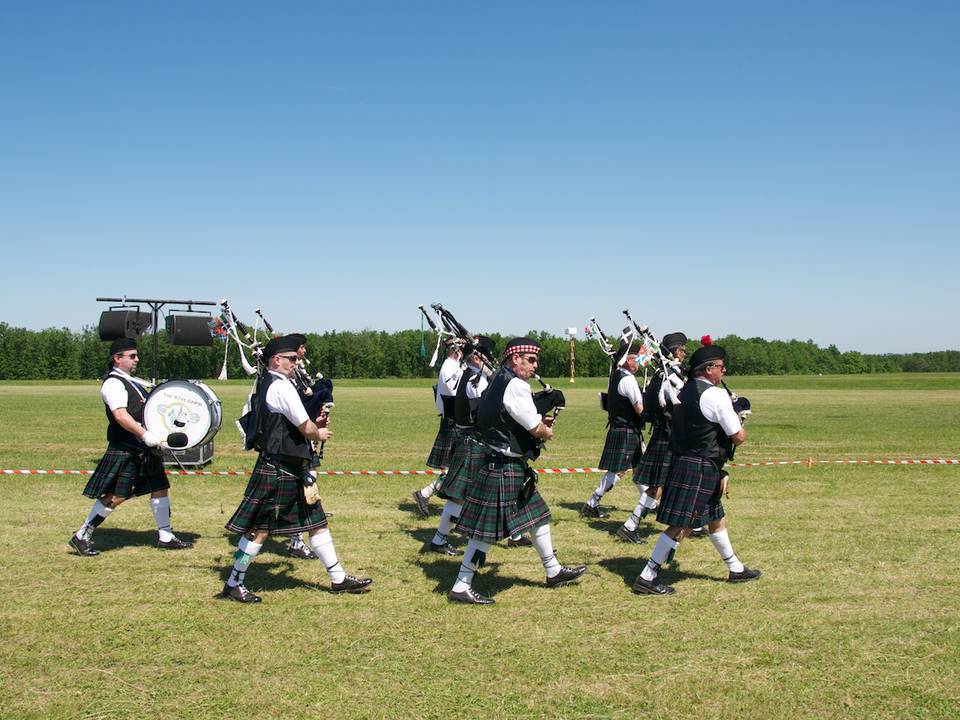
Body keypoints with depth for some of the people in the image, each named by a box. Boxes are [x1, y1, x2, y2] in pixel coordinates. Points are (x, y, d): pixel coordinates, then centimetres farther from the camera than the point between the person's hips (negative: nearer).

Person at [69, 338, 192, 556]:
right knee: (115, 496, -8)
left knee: (160, 488, 10)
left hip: (145, 449, 9)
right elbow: (120, 415, -26)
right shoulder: (113, 383, -12)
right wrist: (144, 434, -33)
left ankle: (165, 537, 20)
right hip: (124, 450, -9)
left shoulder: (134, 382, 17)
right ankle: (82, 536, 4)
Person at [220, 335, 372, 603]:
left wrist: (312, 424, 4)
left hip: (292, 470, 10)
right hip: (278, 470, -10)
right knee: (259, 528, 0)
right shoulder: (282, 387, -18)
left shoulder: (267, 384, 13)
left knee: (316, 522, 12)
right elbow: (307, 430, -17)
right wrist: (319, 434, 4)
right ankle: (233, 584, 12)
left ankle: (338, 578, 19)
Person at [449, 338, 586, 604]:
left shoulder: (499, 381, 11)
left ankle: (554, 571, 35)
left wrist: (538, 423, 3)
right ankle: (461, 587, 6)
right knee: (486, 531, -3)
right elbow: (538, 430, -17)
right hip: (505, 469, -11)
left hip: (513, 466, 11)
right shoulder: (515, 386, -20)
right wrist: (546, 431, 6)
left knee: (537, 515, 21)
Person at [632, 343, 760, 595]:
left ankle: (736, 569, 39)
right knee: (682, 525, -6)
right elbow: (738, 437, -12)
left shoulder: (684, 391, 10)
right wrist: (740, 426, 9)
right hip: (701, 468, -10)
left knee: (716, 517, 23)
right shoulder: (716, 395, -16)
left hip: (683, 461, 10)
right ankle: (647, 577, -4)